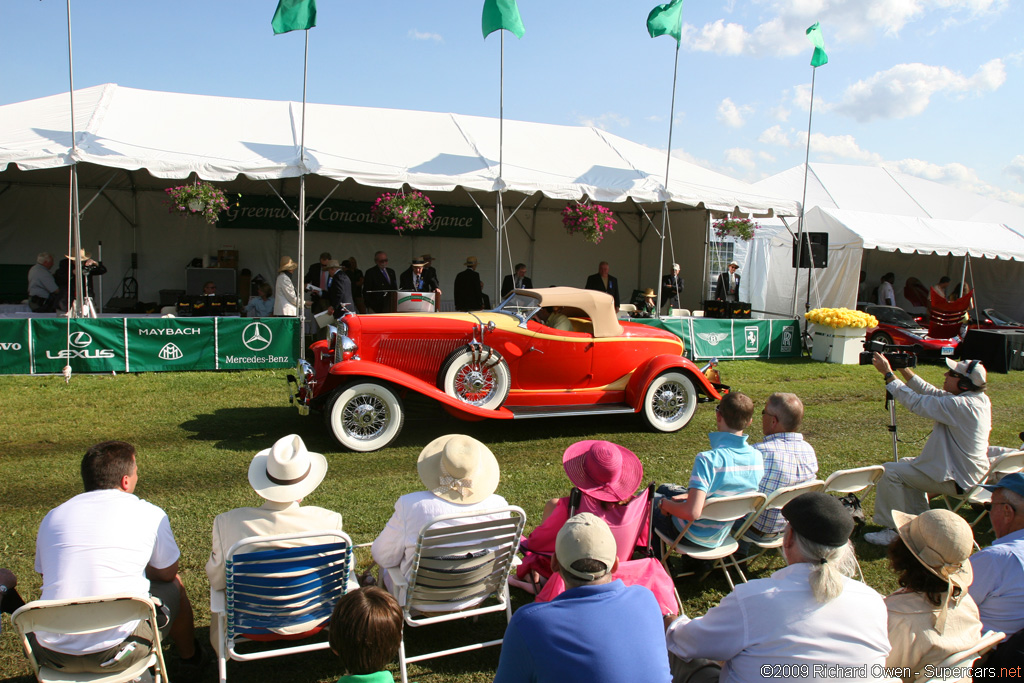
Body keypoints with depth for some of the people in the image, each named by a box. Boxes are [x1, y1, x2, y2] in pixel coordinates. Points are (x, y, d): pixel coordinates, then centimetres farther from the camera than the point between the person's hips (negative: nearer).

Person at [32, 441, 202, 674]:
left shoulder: (52, 516, 7)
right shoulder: (150, 514, -3)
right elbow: (167, 574, 10)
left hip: (51, 656, 4)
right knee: (174, 586, 24)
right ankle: (190, 655, 50)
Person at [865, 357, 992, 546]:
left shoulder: (960, 405, -28)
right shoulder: (980, 399, 2)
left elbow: (915, 402, -23)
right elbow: (931, 393, 9)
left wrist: (887, 373, -16)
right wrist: (904, 369, 5)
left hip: (957, 480, -10)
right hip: (971, 472, 10)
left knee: (890, 471, -9)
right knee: (906, 464, 24)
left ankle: (892, 530, -1)